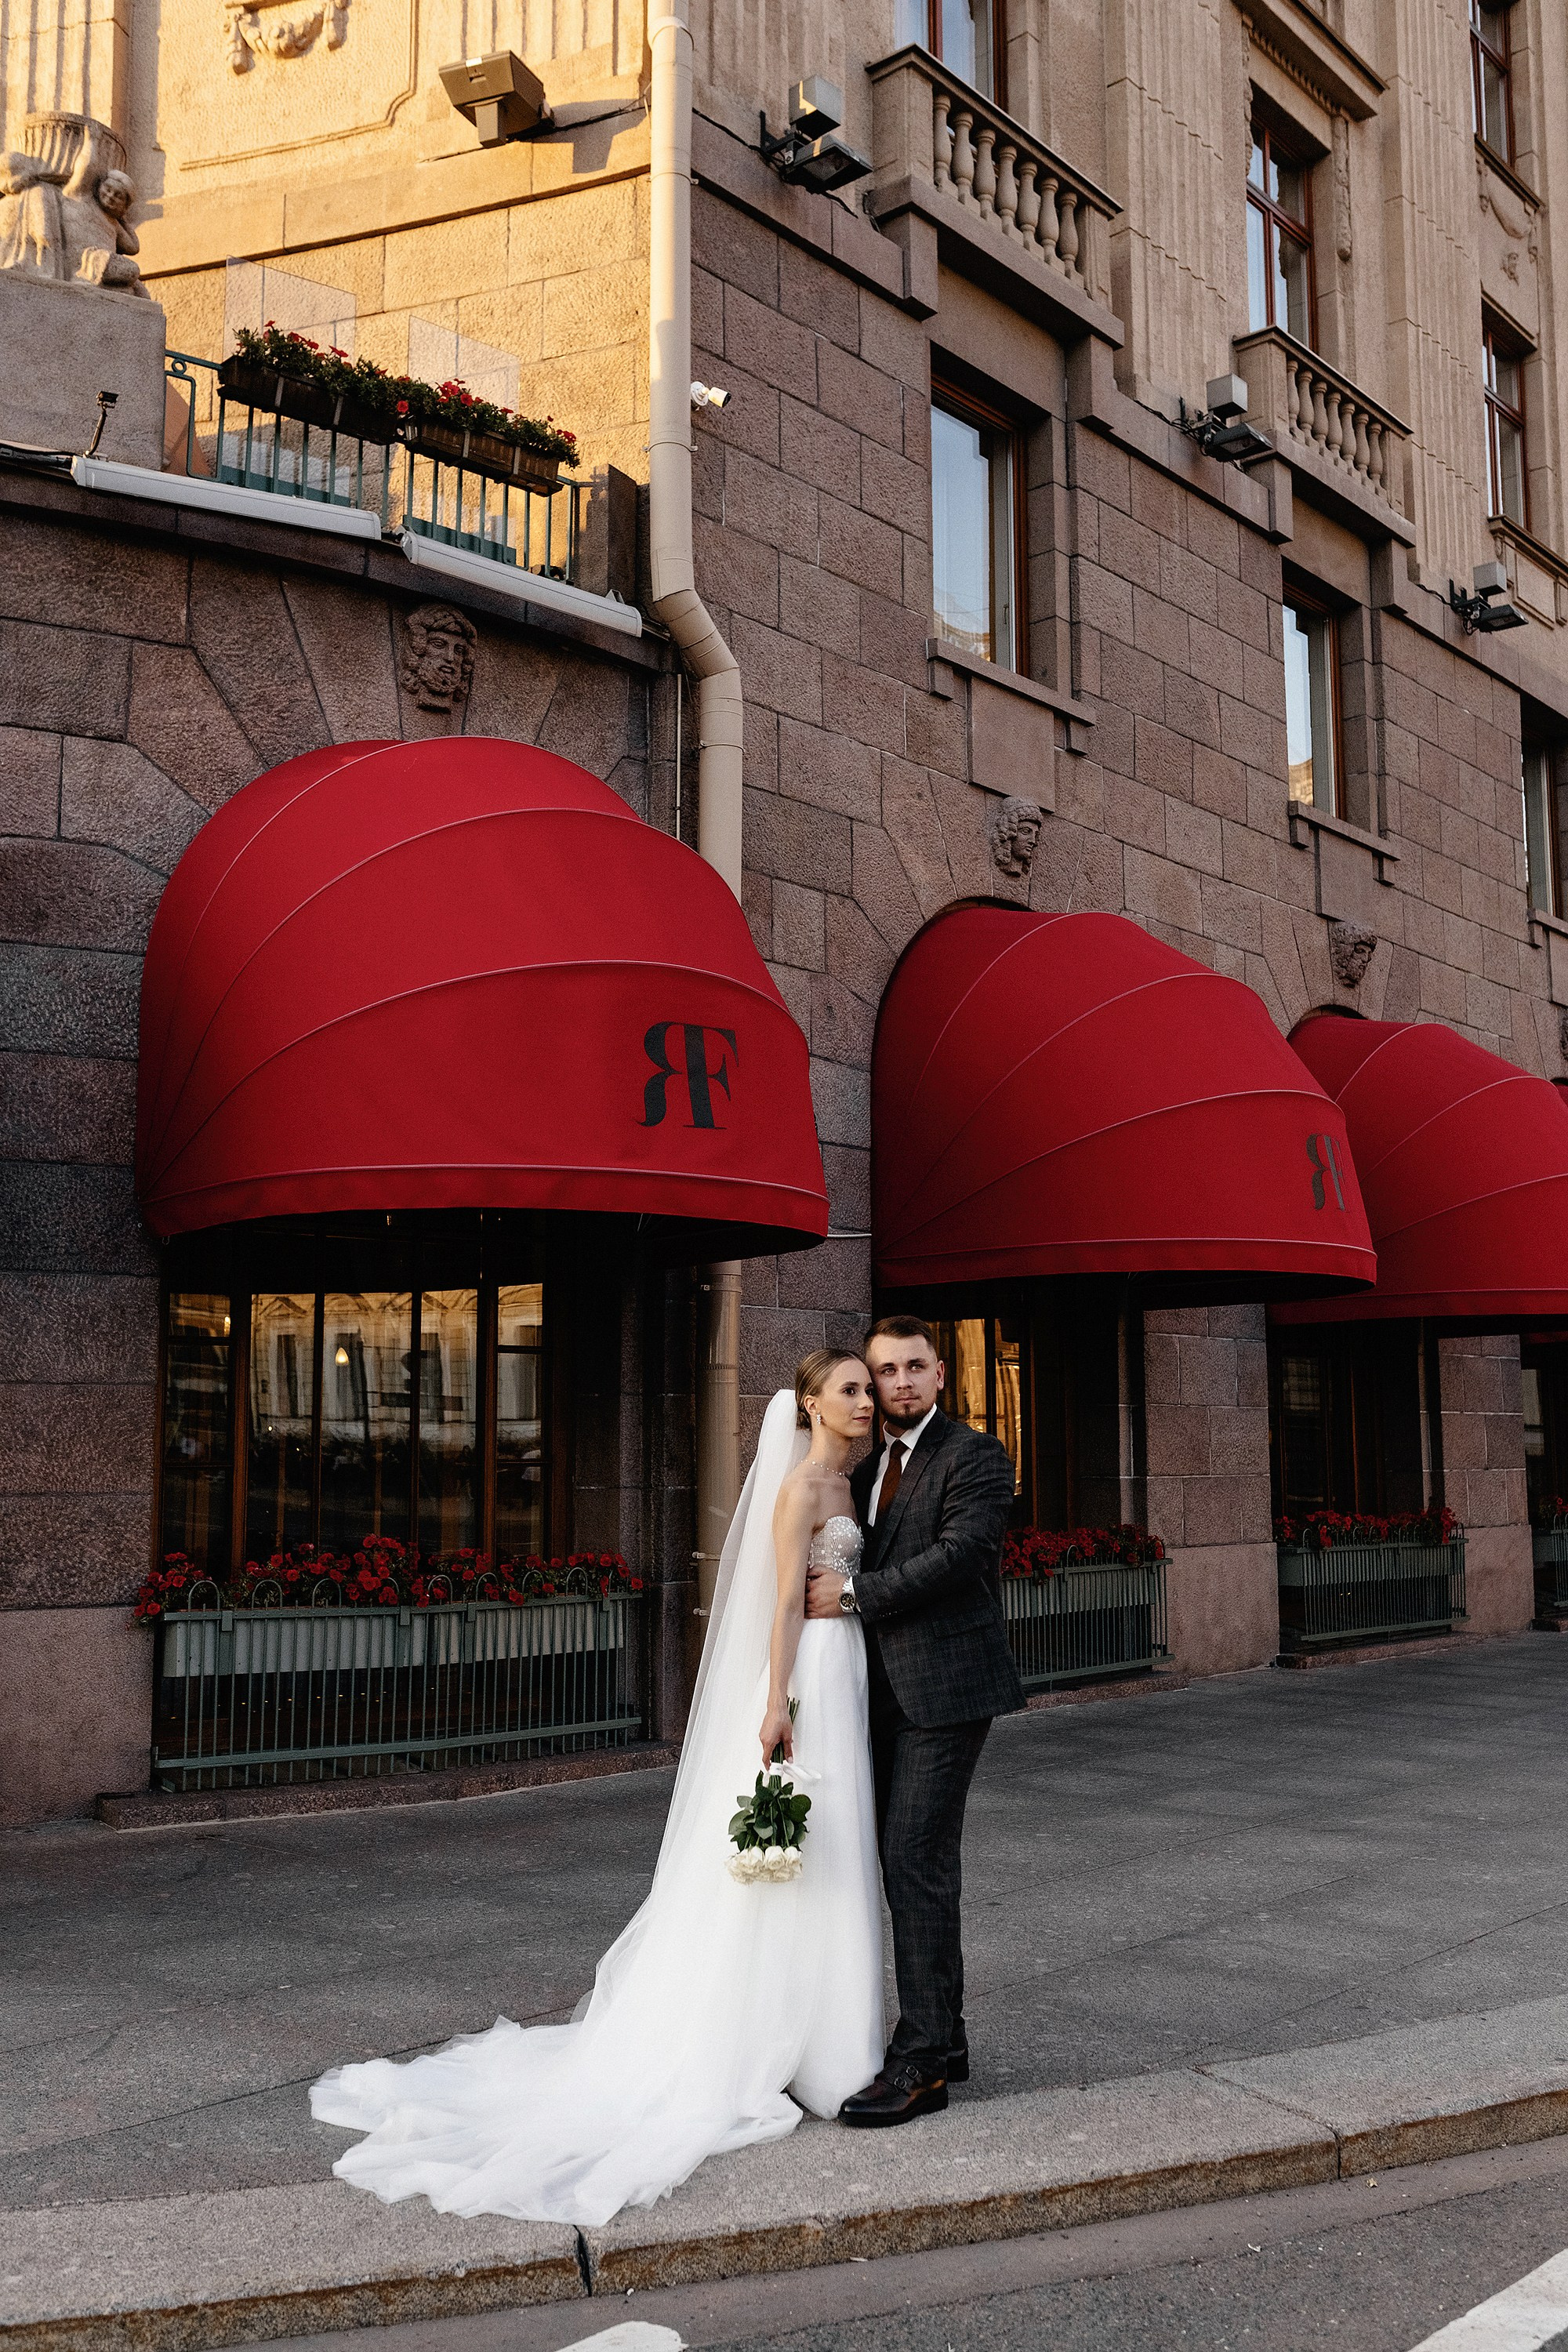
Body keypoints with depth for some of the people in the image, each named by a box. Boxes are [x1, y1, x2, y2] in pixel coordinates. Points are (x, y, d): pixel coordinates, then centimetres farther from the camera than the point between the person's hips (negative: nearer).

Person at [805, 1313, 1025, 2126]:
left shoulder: (974, 1457, -7)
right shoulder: (865, 1468, 17)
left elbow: (957, 1554, -19)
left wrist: (854, 1593, -15)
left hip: (943, 1688, -8)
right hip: (887, 1693, 8)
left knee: (915, 1860, -12)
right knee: (911, 1863, 12)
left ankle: (920, 2063, -8)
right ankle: (941, 2039, 22)